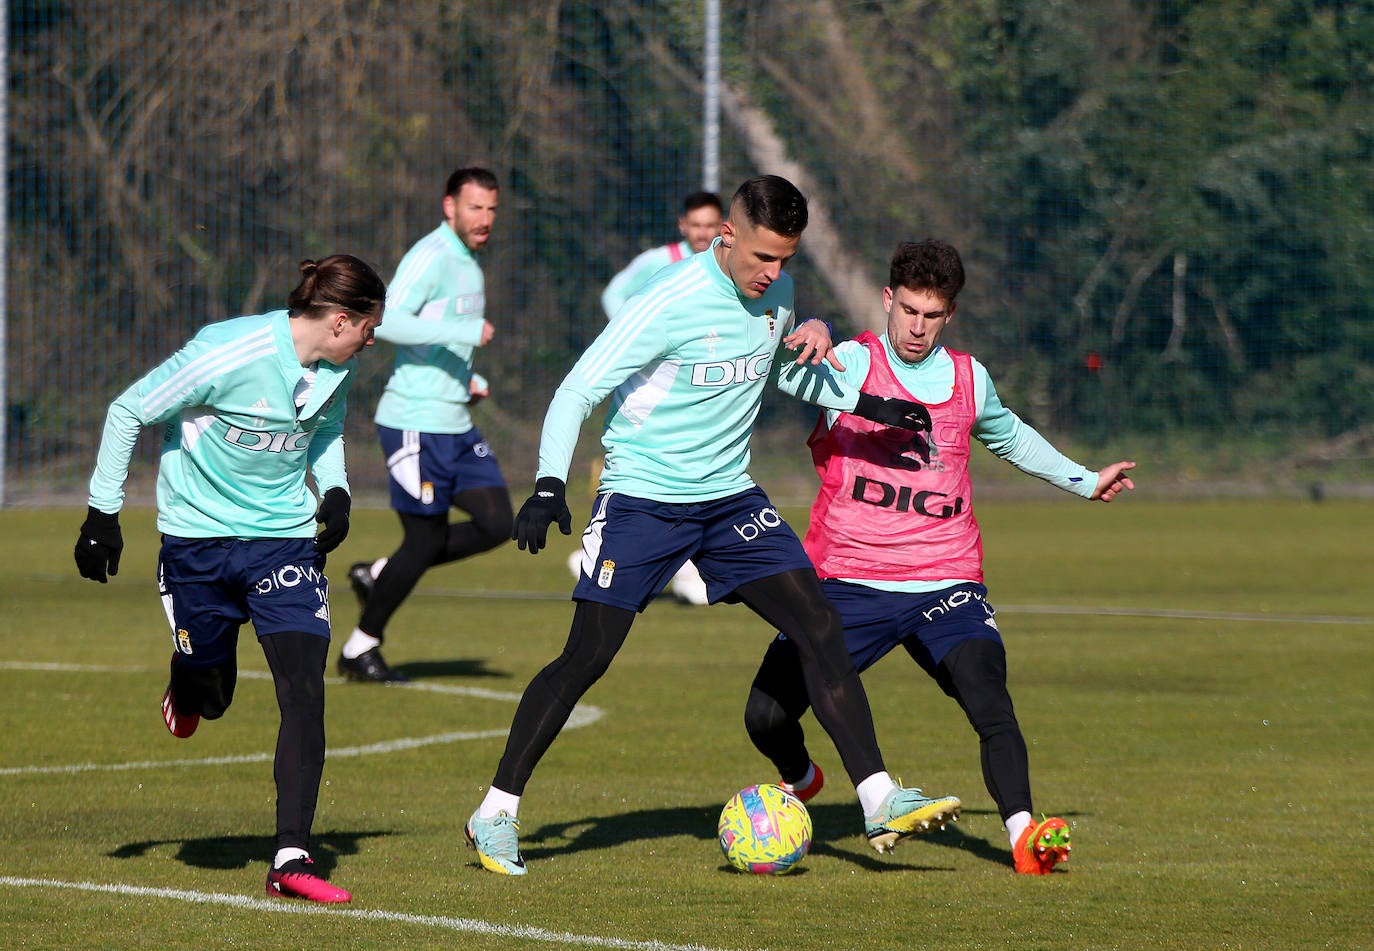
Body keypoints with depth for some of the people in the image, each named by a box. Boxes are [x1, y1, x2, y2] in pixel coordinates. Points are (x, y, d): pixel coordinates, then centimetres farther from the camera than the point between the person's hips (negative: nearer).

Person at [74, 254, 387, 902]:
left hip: (286, 536, 4)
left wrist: (334, 490, 2)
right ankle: (188, 687, 49)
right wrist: (103, 513, -11)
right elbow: (129, 411, -13)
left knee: (304, 690, -13)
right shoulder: (228, 355, -23)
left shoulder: (336, 368, -3)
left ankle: (291, 859, -13)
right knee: (210, 697, 8)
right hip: (198, 535, -4)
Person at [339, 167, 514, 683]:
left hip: (457, 425, 9)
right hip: (416, 423, -9)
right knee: (425, 539, -4)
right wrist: (466, 331, -28)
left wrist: (469, 378, 11)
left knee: (495, 524, -1)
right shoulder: (431, 257, -14)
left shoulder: (469, 264, 16)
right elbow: (388, 322, -27)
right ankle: (360, 649, 12)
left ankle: (380, 575, 14)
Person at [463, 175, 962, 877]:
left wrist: (863, 404, 9)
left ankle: (879, 803, -7)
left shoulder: (775, 291, 1)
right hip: (643, 498, -6)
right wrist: (551, 485, -28)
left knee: (820, 629, -8)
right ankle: (496, 813, 5)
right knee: (586, 656, -8)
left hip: (731, 497, 6)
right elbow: (579, 390, -17)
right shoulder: (670, 302, -19)